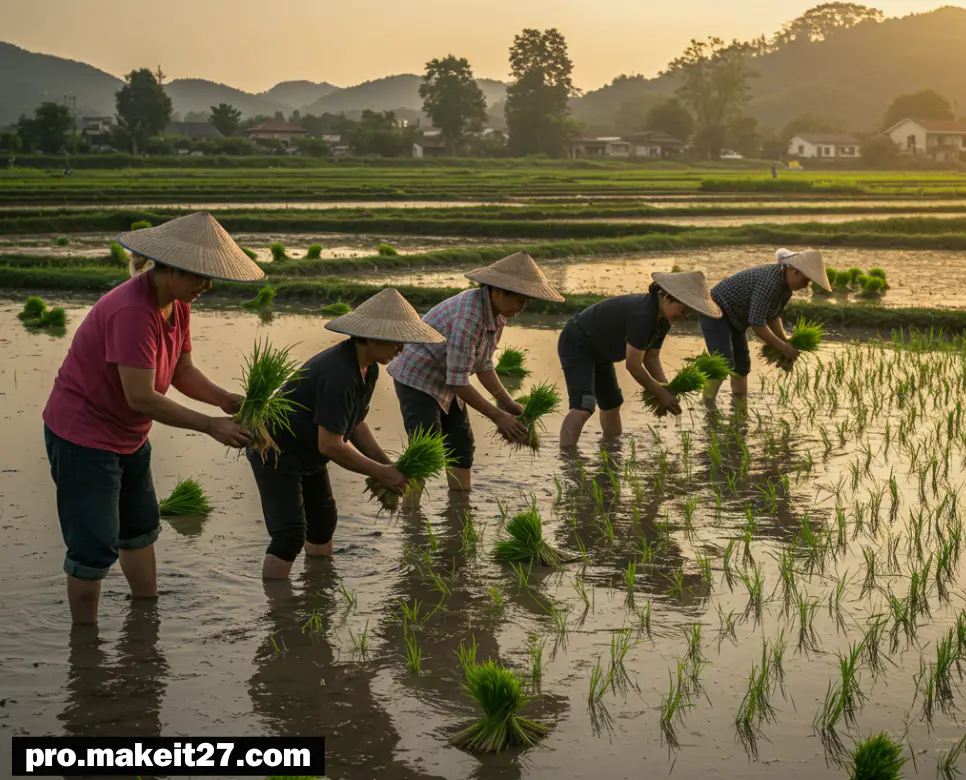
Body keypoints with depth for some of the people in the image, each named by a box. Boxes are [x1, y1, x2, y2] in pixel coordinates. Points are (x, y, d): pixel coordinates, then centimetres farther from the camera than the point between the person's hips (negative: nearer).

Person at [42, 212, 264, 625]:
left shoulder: (177, 304, -2)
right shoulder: (132, 312, -31)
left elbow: (182, 371, 4)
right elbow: (141, 397, -32)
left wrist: (225, 399, -14)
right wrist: (210, 426, -28)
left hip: (128, 436, 10)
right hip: (82, 437, -10)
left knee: (141, 529, 21)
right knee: (96, 548, -4)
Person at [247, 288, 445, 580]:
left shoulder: (368, 369, -1)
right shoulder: (339, 375, -33)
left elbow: (355, 425, 10)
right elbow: (330, 445, -32)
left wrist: (387, 465, -2)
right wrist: (379, 472, -21)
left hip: (307, 455, 10)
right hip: (276, 454, -10)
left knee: (324, 523, 17)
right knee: (290, 537, -16)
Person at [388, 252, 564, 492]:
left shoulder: (497, 314, -4)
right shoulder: (468, 317, -32)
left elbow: (483, 365, 4)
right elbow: (458, 380, -31)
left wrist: (510, 405, -4)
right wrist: (497, 416, -26)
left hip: (444, 382, 10)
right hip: (417, 379, -10)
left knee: (462, 445, 12)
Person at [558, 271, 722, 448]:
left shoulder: (663, 318, -5)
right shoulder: (642, 314, -33)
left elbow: (651, 357, 5)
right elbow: (633, 365, -27)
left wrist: (666, 389, -10)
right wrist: (660, 393, -16)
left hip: (598, 350, 10)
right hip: (576, 345, -10)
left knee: (612, 403, 20)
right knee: (583, 407, -25)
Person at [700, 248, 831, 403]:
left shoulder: (787, 284, 0)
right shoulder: (770, 281, -32)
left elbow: (772, 316, 13)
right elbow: (756, 323, -31)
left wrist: (786, 342, 0)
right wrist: (784, 348, -23)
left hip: (732, 319, 10)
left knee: (742, 365, 10)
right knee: (724, 364, -21)